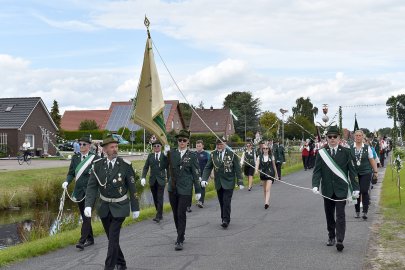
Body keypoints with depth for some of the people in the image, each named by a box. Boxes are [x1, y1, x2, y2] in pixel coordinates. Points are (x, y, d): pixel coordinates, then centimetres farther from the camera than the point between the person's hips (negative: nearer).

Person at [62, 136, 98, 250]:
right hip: (79, 190, 5)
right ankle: (90, 239, 25)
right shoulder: (75, 158, 9)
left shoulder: (95, 158, -5)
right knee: (84, 216, 13)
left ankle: (82, 241, -14)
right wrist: (67, 182, -8)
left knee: (87, 215, -11)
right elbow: (71, 173, 9)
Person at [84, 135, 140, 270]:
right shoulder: (98, 165, -5)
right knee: (112, 238, 13)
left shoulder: (125, 165, -12)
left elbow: (132, 188, -6)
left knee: (113, 238, -11)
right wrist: (88, 205, -19)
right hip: (104, 207, 4)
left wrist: (135, 208, -3)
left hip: (119, 208, -3)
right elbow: (92, 187, -6)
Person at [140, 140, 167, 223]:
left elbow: (168, 168, -5)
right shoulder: (150, 156, 6)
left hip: (161, 180, -3)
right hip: (152, 180, 3)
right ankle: (160, 214, 20)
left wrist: (169, 179, -12)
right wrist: (143, 177, -4)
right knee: (155, 198, 9)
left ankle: (158, 216, -5)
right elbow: (146, 167, 4)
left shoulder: (165, 156, -3)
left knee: (160, 198, -7)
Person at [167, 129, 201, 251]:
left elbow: (196, 174, 0)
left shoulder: (192, 155, -1)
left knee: (181, 214, -7)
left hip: (185, 190, -4)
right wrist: (166, 154, -14)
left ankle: (180, 241, 0)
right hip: (172, 188, 4)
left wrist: (198, 191, -1)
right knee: (175, 214, 12)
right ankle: (180, 235, 29)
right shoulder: (171, 153, 6)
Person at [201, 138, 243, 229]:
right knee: (221, 202, 9)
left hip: (228, 183, -4)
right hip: (218, 183, 4)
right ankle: (224, 219, 20)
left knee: (226, 202, -10)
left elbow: (238, 169, -3)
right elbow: (208, 168, 3)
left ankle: (226, 220, -6)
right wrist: (204, 179, -10)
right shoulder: (213, 154, 3)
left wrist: (240, 182, -6)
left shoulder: (232, 154, -6)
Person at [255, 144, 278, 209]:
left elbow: (274, 166, 10)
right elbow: (257, 164, -12)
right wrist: (256, 170, -33)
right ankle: (267, 202, 28)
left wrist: (276, 174, 17)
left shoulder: (271, 156, 1)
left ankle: (266, 203, -23)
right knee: (264, 190, 13)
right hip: (263, 174, 3)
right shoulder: (260, 157, 1)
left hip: (270, 174, -3)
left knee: (268, 189, -14)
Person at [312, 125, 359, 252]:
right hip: (327, 189, 2)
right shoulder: (321, 153, 2)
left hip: (341, 189, -2)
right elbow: (317, 170, -2)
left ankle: (340, 240, -11)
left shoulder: (346, 152, 0)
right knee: (329, 215, 12)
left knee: (340, 215, -8)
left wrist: (355, 188, -2)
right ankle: (331, 237, 27)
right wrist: (315, 185, -17)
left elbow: (352, 171, 1)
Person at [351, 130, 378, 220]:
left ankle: (365, 212, -3)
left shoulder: (367, 148, 1)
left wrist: (375, 171, 5)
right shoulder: (350, 148, -1)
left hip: (366, 173, -1)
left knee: (364, 191, -8)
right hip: (354, 173, 1)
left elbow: (372, 160, 7)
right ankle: (357, 211, 19)